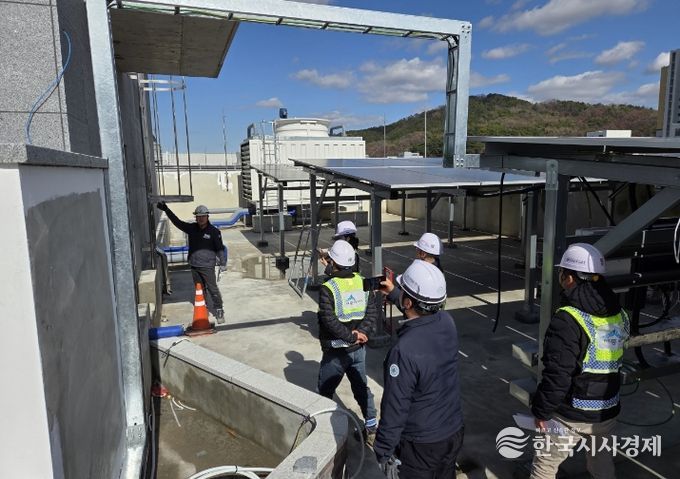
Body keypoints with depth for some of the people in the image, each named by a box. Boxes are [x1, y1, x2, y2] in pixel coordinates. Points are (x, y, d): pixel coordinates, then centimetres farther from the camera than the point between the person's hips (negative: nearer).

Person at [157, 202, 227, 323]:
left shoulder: (214, 231, -9)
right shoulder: (191, 228, 4)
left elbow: (220, 248, -6)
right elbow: (177, 221, 7)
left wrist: (222, 263, -10)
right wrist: (166, 209, 1)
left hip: (207, 266, -5)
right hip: (194, 265, 5)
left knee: (213, 289, -3)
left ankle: (219, 310, 6)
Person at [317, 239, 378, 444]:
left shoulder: (327, 288, -19)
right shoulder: (362, 282, -1)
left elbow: (330, 321, -25)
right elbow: (372, 311, -4)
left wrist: (352, 336, -17)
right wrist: (362, 333, -12)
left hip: (336, 351, -5)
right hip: (358, 349, 5)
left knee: (325, 390, 13)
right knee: (361, 387, 18)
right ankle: (371, 427, 23)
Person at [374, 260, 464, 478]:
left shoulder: (404, 351, -33)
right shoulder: (447, 322, -12)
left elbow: (395, 407, -25)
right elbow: (421, 314, 12)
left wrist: (383, 450, -10)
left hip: (422, 444, -6)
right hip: (454, 430, 6)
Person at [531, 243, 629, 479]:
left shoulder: (568, 320, -25)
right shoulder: (619, 314, -1)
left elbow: (557, 376, -24)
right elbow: (616, 361, 12)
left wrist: (542, 411, -12)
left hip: (571, 414, -7)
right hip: (608, 410, 7)